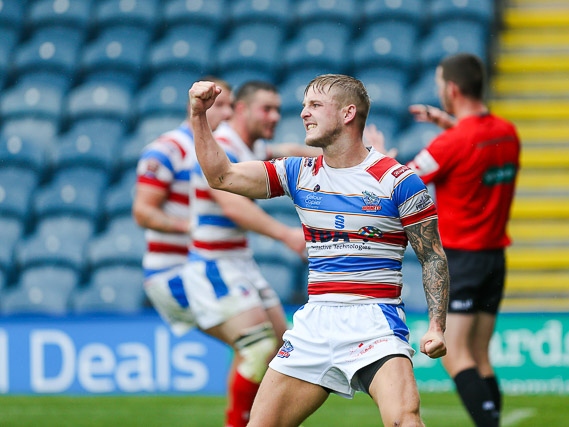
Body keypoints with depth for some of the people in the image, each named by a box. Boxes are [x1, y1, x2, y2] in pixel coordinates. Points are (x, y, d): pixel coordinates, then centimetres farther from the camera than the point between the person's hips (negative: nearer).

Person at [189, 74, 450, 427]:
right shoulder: (300, 173, 10)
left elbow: (434, 258, -2)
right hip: (315, 321, 5)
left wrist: (437, 325, -13)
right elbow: (221, 175, 6)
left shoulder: (397, 180, -4)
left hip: (373, 321, -5)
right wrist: (199, 116, -5)